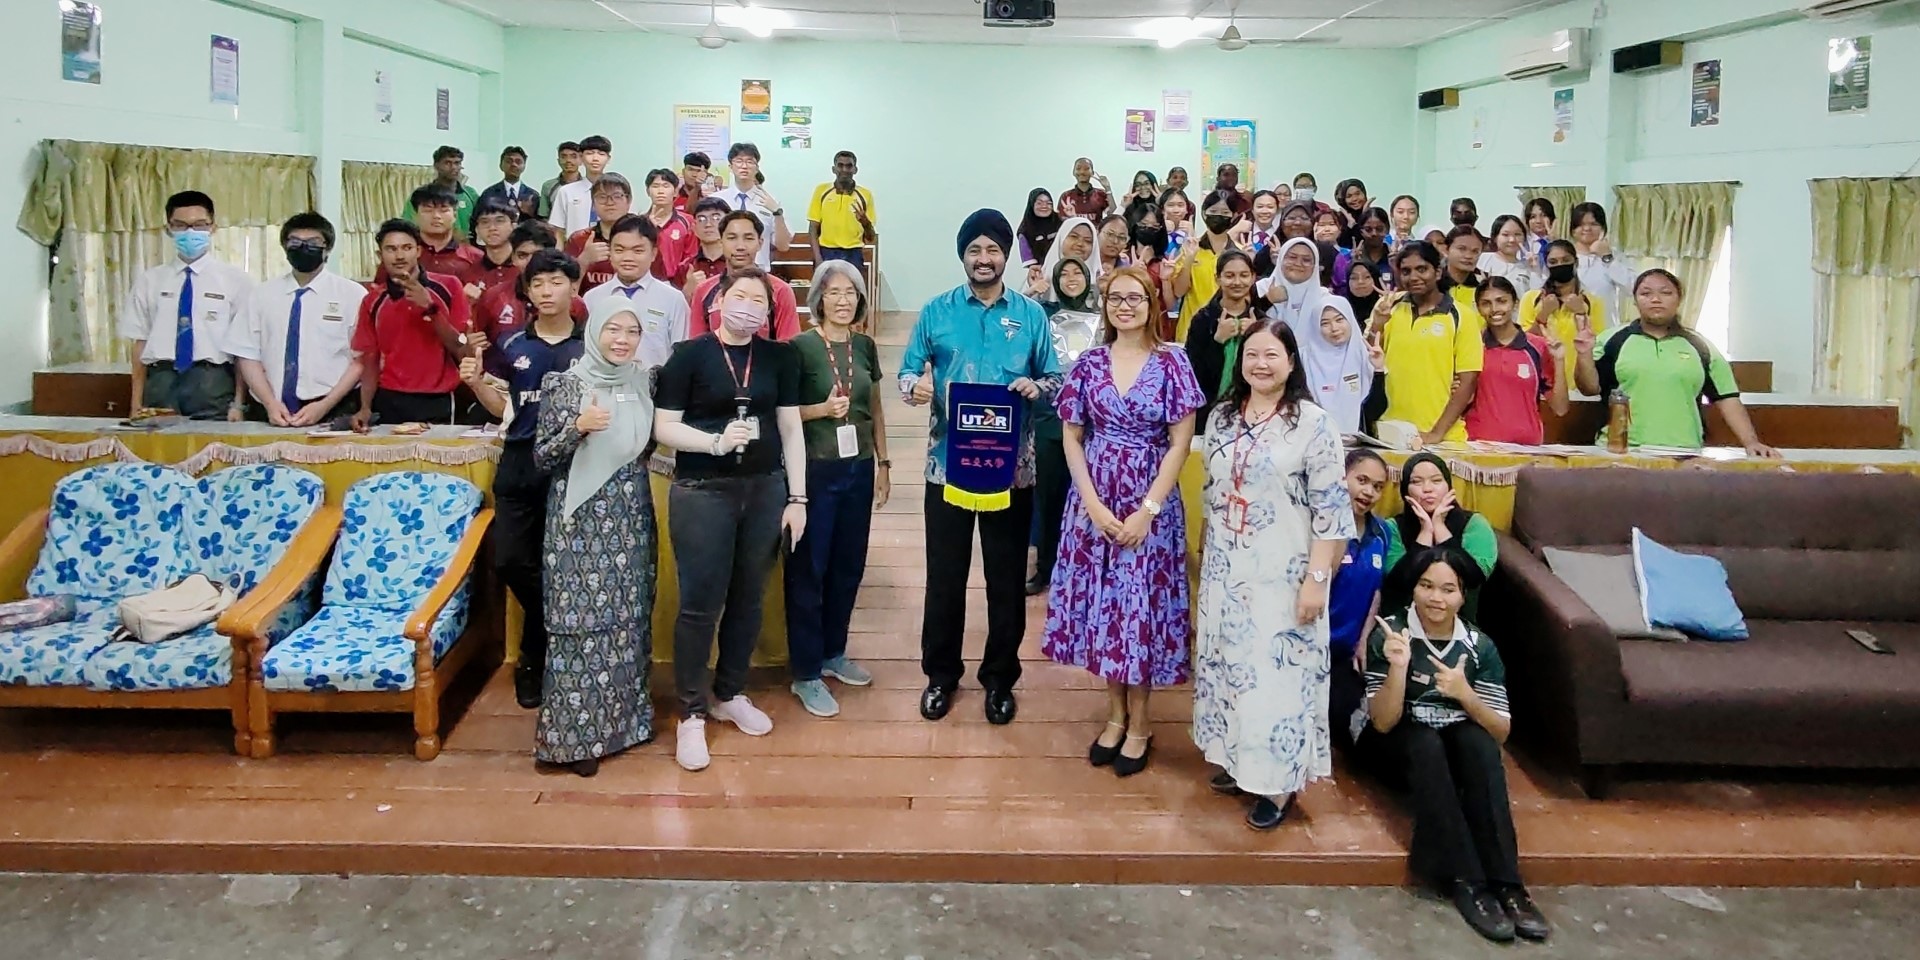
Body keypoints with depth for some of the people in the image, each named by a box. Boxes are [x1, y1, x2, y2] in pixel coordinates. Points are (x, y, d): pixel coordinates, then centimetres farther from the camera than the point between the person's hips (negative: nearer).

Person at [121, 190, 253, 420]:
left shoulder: (236, 280, 3)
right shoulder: (149, 281, 12)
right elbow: (140, 343, 10)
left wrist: (238, 404, -6)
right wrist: (137, 403, 6)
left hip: (212, 383, -2)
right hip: (161, 382, 2)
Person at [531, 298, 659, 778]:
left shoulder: (641, 383, 7)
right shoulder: (565, 385, -8)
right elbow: (542, 458, -9)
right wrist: (578, 426, -23)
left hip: (631, 518, 5)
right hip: (581, 520, -5)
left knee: (629, 617, 11)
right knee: (582, 619, -4)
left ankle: (625, 715, 24)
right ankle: (577, 734, 5)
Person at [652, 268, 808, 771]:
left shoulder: (779, 357, 6)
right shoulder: (690, 355, -3)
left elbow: (791, 428, 6)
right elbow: (663, 426, -5)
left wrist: (797, 498, 2)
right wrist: (716, 442, -21)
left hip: (765, 490, 4)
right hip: (702, 491, -3)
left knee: (748, 598, 11)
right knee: (700, 603, -2)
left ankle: (730, 694, 29)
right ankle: (692, 713, 11)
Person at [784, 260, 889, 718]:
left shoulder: (865, 346, 7)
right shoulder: (800, 347, -9)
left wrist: (883, 463, 13)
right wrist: (822, 409, -21)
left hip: (858, 469, 6)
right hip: (814, 471, -5)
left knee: (849, 565, 13)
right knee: (808, 570, 1)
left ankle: (833, 653, 30)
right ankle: (805, 673, 10)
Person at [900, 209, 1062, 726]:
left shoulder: (1031, 314, 3)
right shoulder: (936, 311, 2)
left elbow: (1056, 380, 4)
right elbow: (907, 374, 2)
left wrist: (1036, 386, -18)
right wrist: (916, 385, -21)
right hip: (948, 462, 0)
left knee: (1007, 577, 9)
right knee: (945, 574, 8)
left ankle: (1000, 677, 25)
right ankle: (941, 673, 26)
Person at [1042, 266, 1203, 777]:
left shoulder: (1171, 362, -4)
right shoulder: (1089, 363, 3)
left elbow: (1180, 443, -6)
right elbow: (1072, 437, 3)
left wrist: (1147, 510, -12)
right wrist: (1093, 504, -8)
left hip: (1150, 503, -2)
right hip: (1094, 501, 3)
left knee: (1142, 607, 3)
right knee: (1103, 605, 8)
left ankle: (1139, 722, 18)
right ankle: (1116, 712, 24)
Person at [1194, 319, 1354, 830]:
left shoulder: (1313, 423, -11)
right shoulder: (1222, 417, 6)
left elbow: (1330, 510, -13)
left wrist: (1317, 580, -17)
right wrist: (1205, 555, 15)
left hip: (1281, 574, -6)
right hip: (1225, 569, 6)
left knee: (1278, 672, -1)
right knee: (1228, 664, 13)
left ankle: (1279, 781, 11)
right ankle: (1239, 762, 28)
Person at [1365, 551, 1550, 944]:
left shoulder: (1479, 646, -7)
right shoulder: (1389, 635, -15)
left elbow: (1501, 732, -10)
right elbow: (1383, 723, -20)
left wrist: (1465, 694, -29)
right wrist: (1398, 667, -36)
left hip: (1461, 743, 2)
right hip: (1403, 741, -2)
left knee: (1478, 741, -31)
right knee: (1427, 744, -35)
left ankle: (1505, 883, -33)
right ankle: (1467, 882, -38)